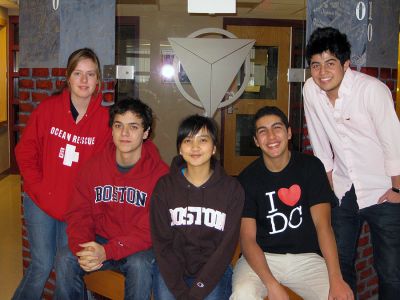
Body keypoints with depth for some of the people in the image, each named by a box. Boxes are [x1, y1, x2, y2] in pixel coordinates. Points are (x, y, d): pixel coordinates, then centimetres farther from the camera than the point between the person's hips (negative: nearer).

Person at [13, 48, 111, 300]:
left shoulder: (104, 118, -6)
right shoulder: (48, 108, -5)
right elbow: (25, 152, -2)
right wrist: (39, 190, -8)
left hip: (77, 207, 1)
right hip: (40, 202, -1)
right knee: (43, 264, -1)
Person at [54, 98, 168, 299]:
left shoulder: (160, 174, -15)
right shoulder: (93, 166, -1)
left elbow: (151, 229, -18)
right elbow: (78, 214, -1)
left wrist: (107, 251, -28)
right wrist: (83, 249, -22)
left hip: (139, 247, -3)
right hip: (100, 240, 3)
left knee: (140, 265, -33)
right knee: (65, 259, -21)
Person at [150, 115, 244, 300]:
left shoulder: (232, 189, -4)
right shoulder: (165, 186, -2)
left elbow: (227, 246, -6)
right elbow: (161, 243, -3)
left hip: (214, 271, 0)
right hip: (172, 270, 1)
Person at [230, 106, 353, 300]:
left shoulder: (311, 166, -2)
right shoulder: (247, 178, -4)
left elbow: (322, 223, -10)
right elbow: (247, 238, -10)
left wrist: (336, 279, -22)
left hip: (306, 256, 1)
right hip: (262, 257, -1)